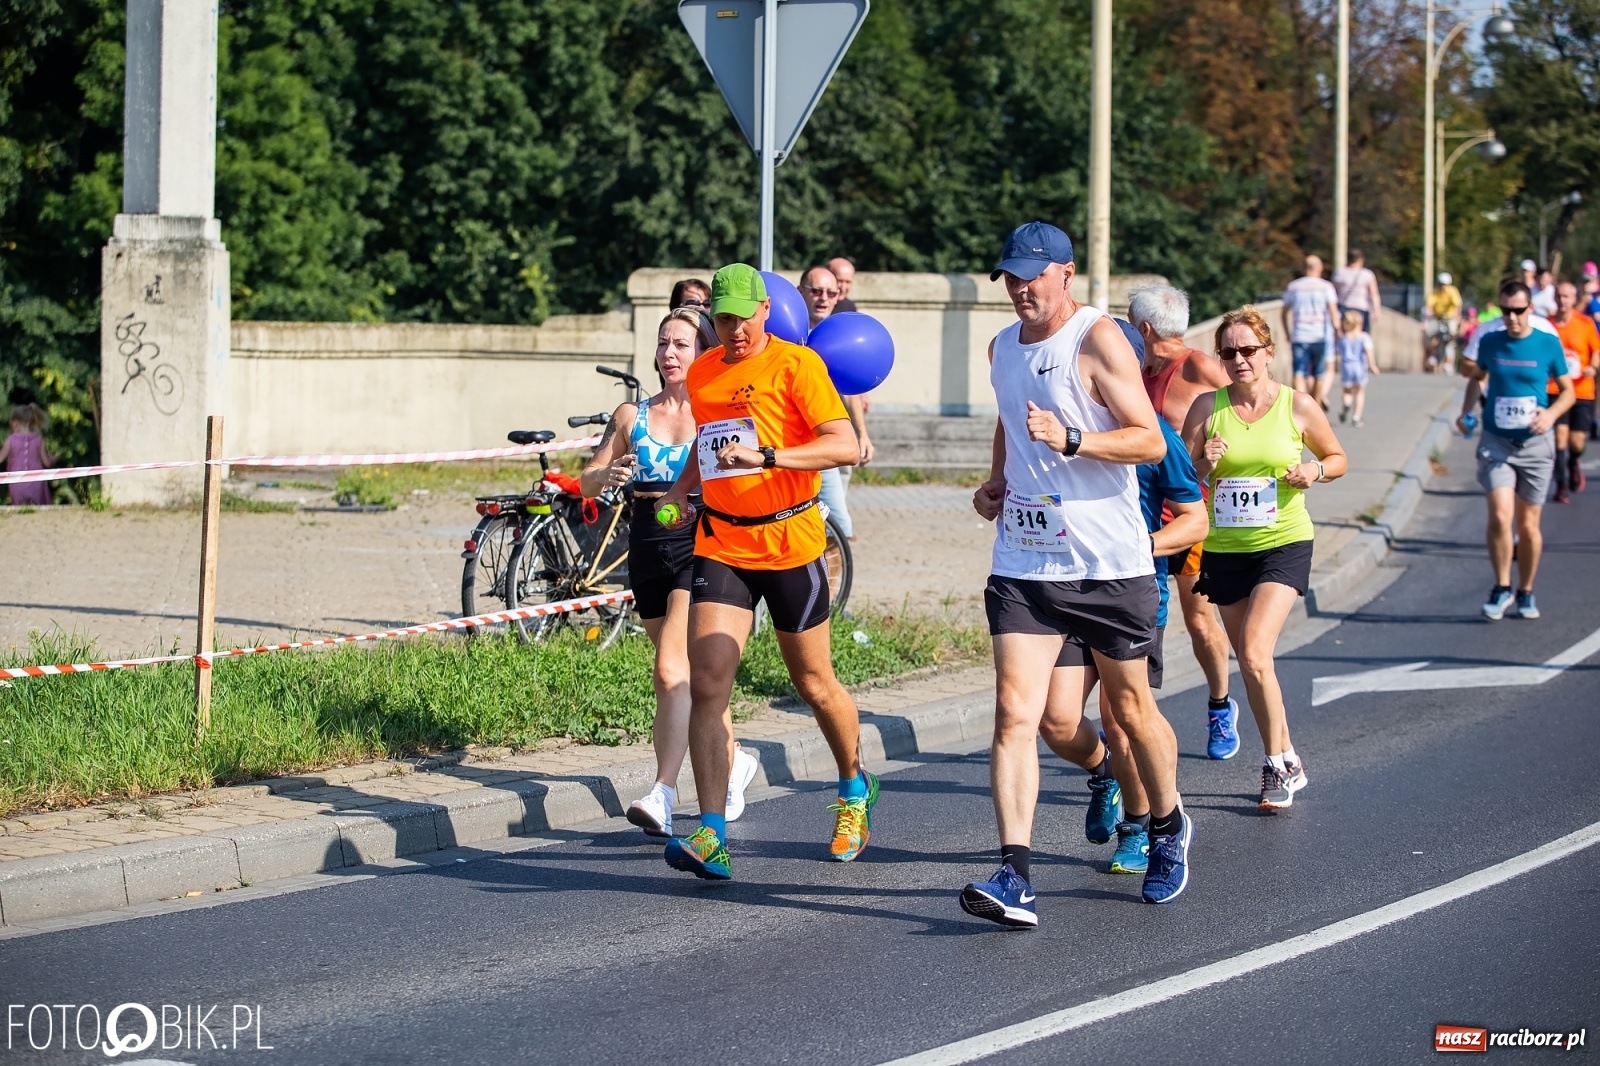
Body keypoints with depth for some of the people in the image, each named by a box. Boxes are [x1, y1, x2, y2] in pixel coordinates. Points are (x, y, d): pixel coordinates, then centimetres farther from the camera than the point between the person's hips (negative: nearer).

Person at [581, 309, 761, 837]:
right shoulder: (632, 416, 9)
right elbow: (586, 482, 9)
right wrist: (609, 475, -11)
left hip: (700, 544, -5)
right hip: (648, 550, 5)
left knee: (670, 672, -19)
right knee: (688, 675, 14)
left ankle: (663, 794, -25)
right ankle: (734, 760, 38)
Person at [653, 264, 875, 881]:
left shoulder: (795, 364, -9)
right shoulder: (703, 373, 10)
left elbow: (845, 446, -19)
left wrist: (767, 455, -29)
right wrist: (681, 488, 13)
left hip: (789, 544, -4)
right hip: (720, 545, 4)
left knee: (813, 684, 11)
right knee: (707, 684, -13)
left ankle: (854, 790, 40)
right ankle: (712, 838, -18)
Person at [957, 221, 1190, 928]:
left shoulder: (1098, 340, -8)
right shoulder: (1003, 348, 12)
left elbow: (1151, 441, -13)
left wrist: (1070, 438, -26)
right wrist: (997, 481, 13)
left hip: (1109, 563, -4)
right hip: (1023, 564, 4)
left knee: (1130, 710, 11)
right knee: (1015, 714, -11)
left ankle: (1169, 829, 37)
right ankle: (1015, 878, -18)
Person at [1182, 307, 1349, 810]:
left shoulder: (1298, 406, -4)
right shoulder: (1207, 407, -1)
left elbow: (1338, 458, 11)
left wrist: (1314, 472, -10)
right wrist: (1206, 465, -18)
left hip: (1283, 545, -3)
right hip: (1224, 548, 4)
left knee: (1255, 655, -18)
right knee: (1249, 663, 9)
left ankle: (1278, 764, -4)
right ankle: (1286, 761, 25)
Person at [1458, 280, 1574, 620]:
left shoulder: (1549, 344, -3)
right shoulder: (1489, 341, 1)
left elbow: (1568, 391, 5)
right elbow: (1476, 377, 19)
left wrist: (1551, 413, -15)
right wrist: (1467, 411, 3)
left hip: (1535, 443, 0)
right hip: (1496, 442, 0)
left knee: (1528, 524, 6)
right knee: (1500, 516, -15)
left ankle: (1526, 592, 24)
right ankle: (1502, 589, 2)